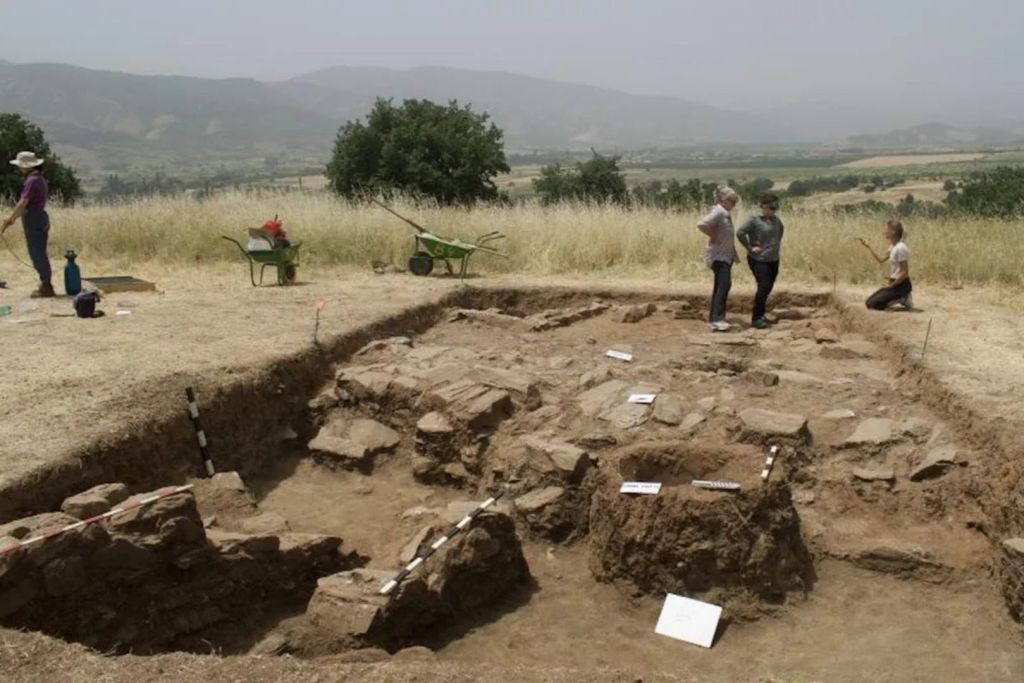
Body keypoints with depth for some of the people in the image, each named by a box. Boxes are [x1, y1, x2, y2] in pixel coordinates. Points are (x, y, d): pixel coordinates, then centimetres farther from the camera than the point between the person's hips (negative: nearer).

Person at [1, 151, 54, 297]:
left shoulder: (32, 180, -15)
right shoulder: (40, 179, 16)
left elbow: (23, 203, -22)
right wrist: (14, 219, 25)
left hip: (33, 220, -10)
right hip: (40, 218, 10)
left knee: (37, 254, -6)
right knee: (40, 253, 14)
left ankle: (46, 287, -4)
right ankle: (45, 285, 18)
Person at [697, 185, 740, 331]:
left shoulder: (726, 214, 16)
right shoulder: (718, 212, -14)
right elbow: (701, 225, -30)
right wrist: (713, 236, -19)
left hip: (726, 255, 10)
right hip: (719, 255, -10)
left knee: (720, 286, 12)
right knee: (724, 283, -19)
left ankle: (714, 319, 17)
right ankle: (717, 319, -22)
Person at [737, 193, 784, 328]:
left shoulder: (775, 219, 8)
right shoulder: (754, 219, -14)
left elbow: (781, 228, 28)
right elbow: (740, 233, -21)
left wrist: (777, 244, 17)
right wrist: (750, 247, -17)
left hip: (773, 259, 7)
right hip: (759, 260, -7)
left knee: (768, 287, 11)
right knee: (764, 286, -16)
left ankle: (760, 314, 28)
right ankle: (756, 318, -8)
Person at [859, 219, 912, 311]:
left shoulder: (900, 248, -21)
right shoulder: (893, 246, 7)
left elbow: (904, 273, -21)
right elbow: (881, 259, 11)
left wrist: (891, 285, -15)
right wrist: (868, 247, 7)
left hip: (902, 284, -9)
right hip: (894, 282, 9)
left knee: (873, 304, -15)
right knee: (869, 302, 7)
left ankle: (903, 300, -3)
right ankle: (901, 298, 10)